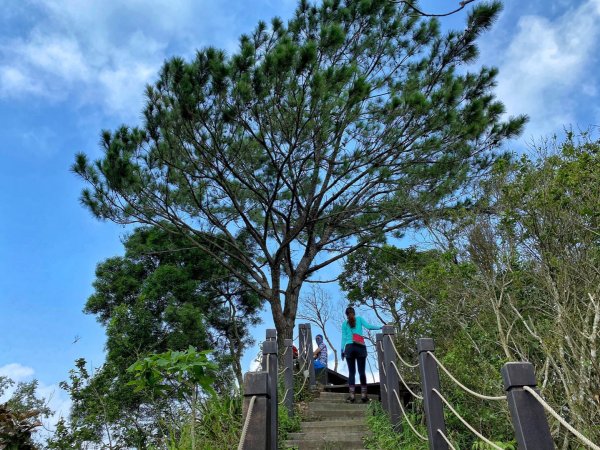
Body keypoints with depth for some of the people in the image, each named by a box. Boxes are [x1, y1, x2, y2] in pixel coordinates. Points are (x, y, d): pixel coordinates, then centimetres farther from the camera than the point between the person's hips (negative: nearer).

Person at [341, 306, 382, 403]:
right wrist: (380, 327, -2)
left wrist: (342, 350, 9)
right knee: (361, 371, 1)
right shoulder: (359, 319, 10)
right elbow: (368, 326, -4)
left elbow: (343, 337, 8)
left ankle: (351, 395, -5)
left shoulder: (344, 323, 13)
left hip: (349, 347, 1)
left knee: (351, 372, 1)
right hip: (360, 347, -1)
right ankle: (363, 395, -2)